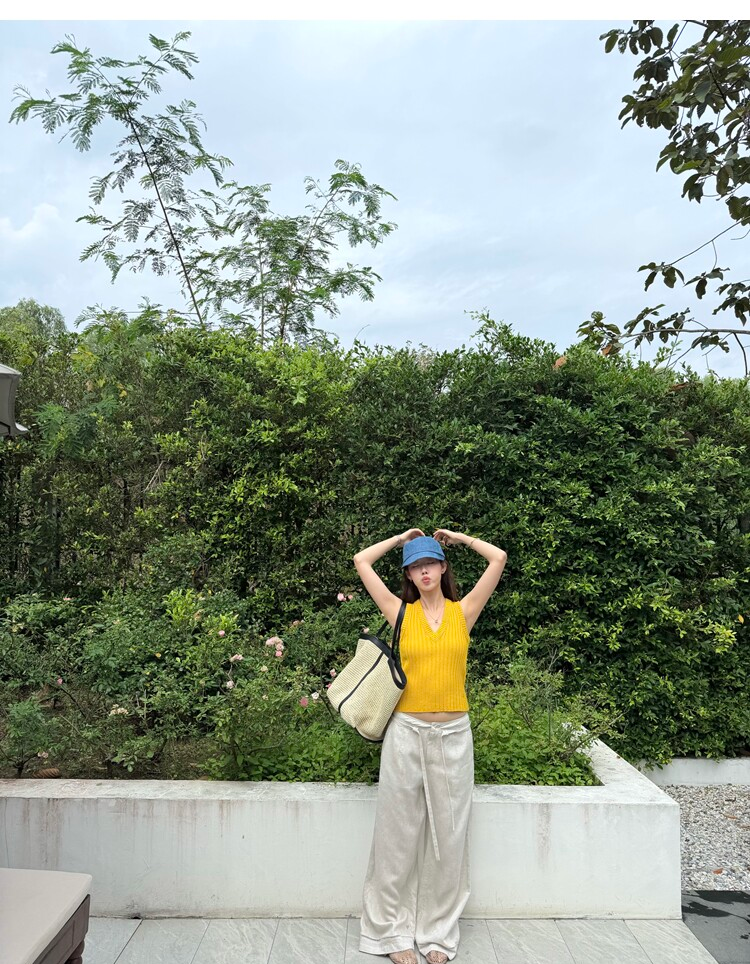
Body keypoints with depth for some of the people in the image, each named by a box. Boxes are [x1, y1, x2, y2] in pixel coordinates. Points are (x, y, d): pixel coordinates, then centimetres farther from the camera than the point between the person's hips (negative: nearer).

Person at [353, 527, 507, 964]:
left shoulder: (463, 611, 2)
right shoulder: (401, 612, 1)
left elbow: (499, 558, -3)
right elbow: (361, 561, 0)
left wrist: (456, 537, 9)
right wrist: (402, 538, 11)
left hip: (453, 733, 1)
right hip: (407, 731, 0)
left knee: (448, 834, 11)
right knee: (400, 832, 9)